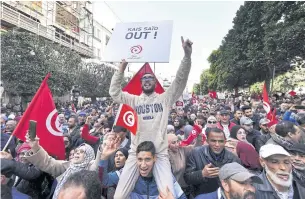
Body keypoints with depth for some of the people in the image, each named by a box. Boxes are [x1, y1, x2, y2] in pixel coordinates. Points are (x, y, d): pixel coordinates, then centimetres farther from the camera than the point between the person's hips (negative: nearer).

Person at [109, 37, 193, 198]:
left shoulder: (165, 99, 5)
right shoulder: (133, 100, 10)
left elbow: (180, 80, -5)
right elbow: (114, 93, 2)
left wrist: (187, 55, -16)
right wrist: (121, 68, -6)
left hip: (160, 153, -1)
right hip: (136, 152, 2)